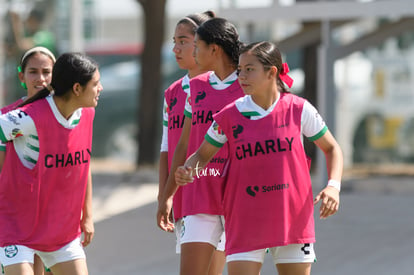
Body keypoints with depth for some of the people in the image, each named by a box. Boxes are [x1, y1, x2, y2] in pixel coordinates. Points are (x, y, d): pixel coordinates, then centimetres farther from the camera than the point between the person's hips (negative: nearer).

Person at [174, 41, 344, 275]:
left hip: (293, 219, 0)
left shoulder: (299, 109, -3)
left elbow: (332, 148, 8)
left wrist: (333, 186, -8)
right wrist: (187, 171, -14)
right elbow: (203, 154, 8)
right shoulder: (229, 117, -3)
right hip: (245, 225, 0)